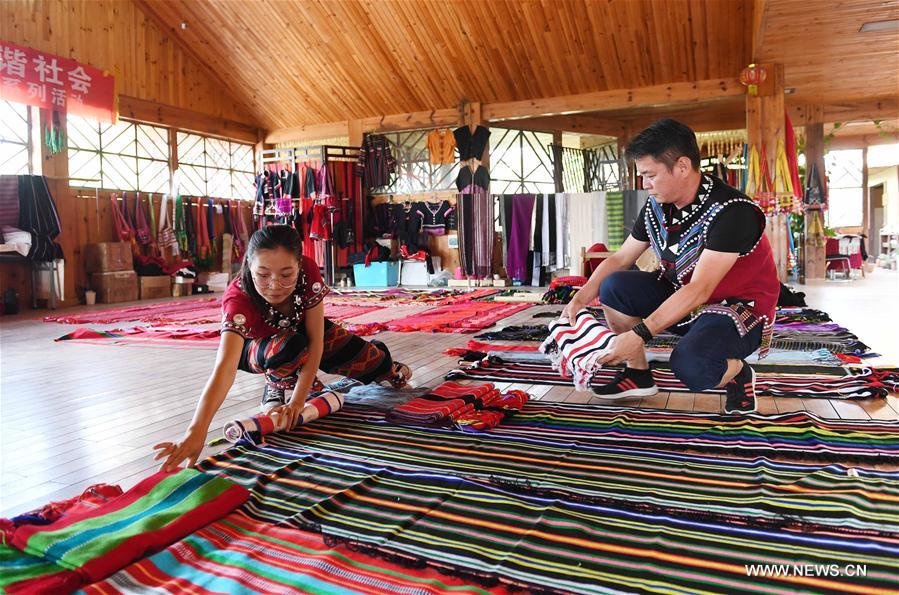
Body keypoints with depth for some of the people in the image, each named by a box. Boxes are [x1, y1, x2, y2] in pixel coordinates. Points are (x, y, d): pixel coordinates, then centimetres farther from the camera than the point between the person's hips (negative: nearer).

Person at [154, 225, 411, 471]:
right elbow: (225, 367, -55)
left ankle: (387, 369, 37)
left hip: (301, 330, 3)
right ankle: (275, 386, -4)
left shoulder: (309, 271, -35)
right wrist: (195, 432, -68)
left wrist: (297, 402, -37)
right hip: (255, 347, -3)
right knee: (287, 349, -39)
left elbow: (315, 339, -31)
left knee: (369, 359, -2)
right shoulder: (238, 300, -42)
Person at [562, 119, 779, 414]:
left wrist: (639, 334, -37)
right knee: (614, 286, -13)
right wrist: (581, 298, -13)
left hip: (738, 309, -6)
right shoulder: (656, 205, -3)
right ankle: (638, 373, 2)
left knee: (690, 365, -35)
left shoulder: (732, 211, -25)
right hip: (680, 297, 7)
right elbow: (619, 259, 3)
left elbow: (698, 291, -31)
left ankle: (738, 372, 2)